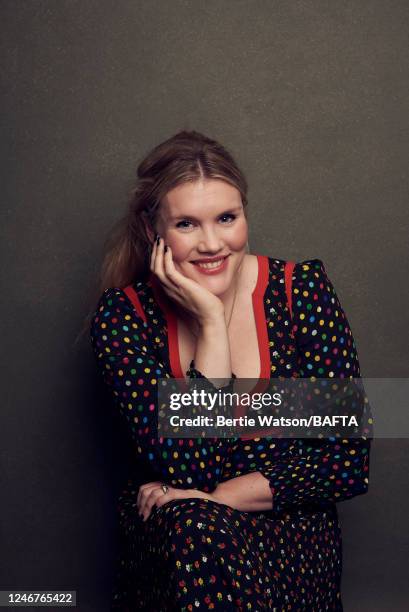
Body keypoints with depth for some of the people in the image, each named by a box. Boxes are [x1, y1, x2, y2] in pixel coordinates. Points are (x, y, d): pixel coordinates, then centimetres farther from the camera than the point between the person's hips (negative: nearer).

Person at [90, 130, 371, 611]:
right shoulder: (124, 314, -6)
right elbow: (189, 467, -17)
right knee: (196, 528, -33)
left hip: (289, 531, 0)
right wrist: (210, 321, -19)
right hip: (162, 541, 0)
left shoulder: (301, 289, -6)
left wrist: (219, 496, -14)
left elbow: (350, 462, -7)